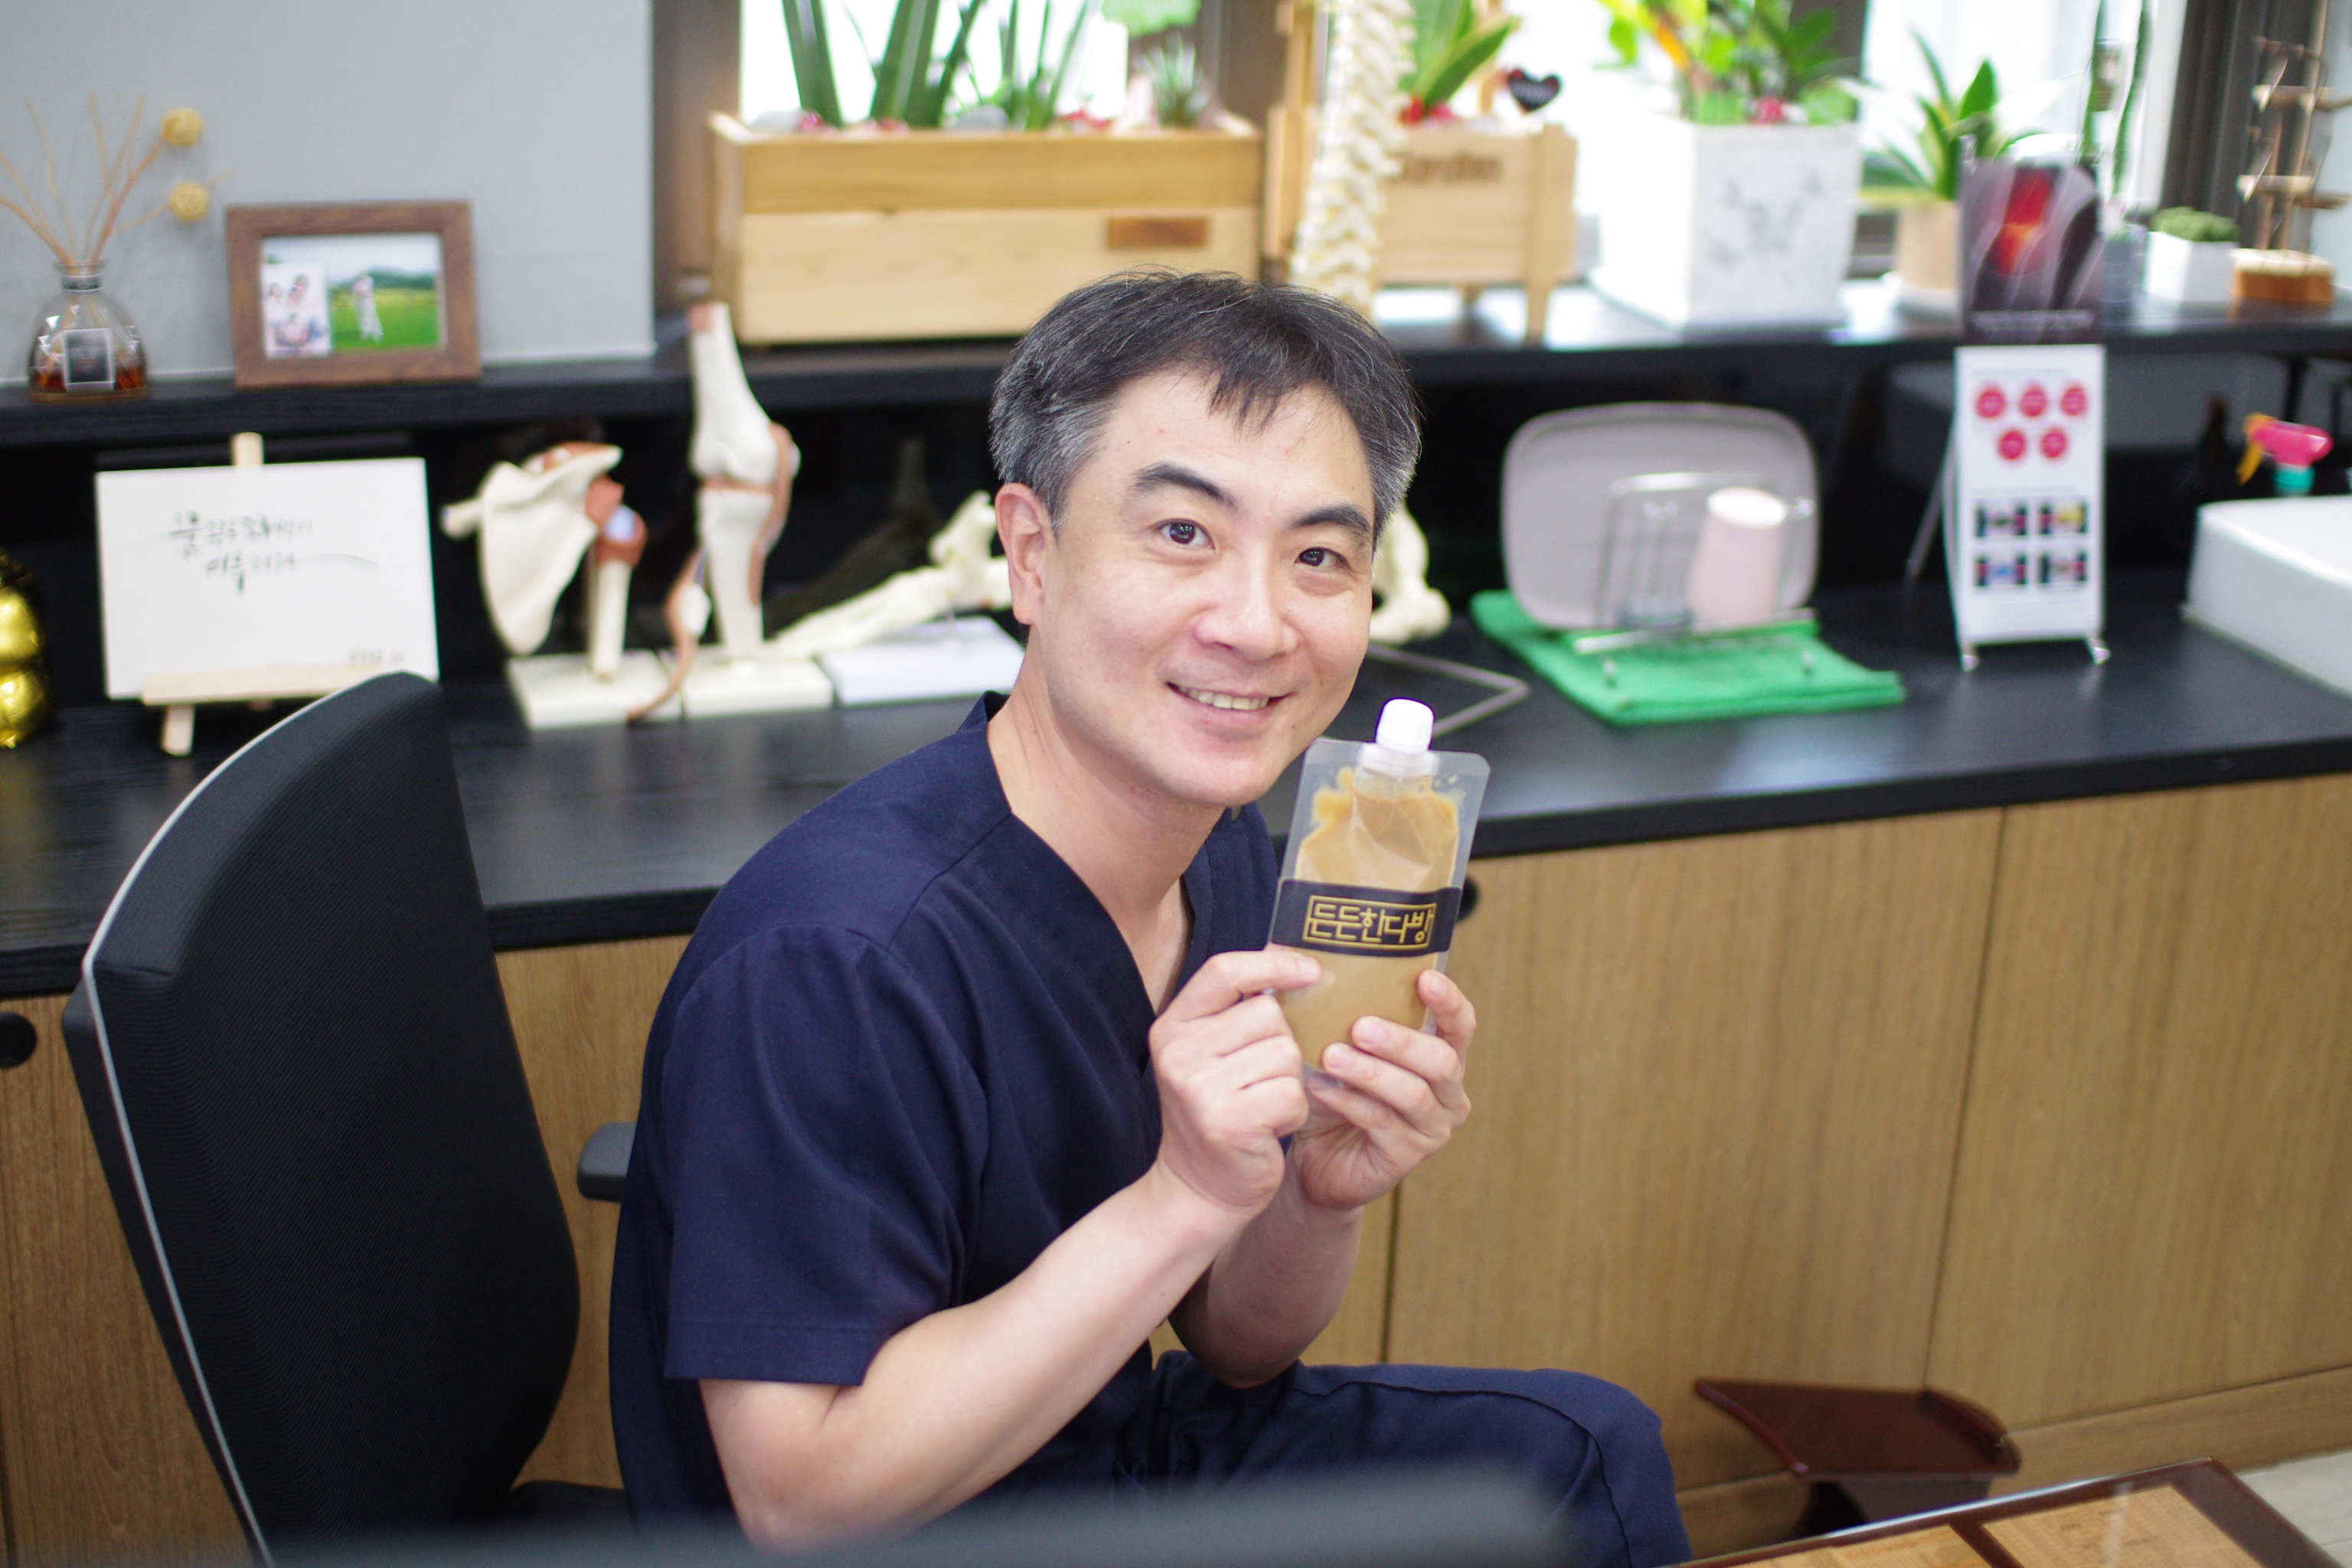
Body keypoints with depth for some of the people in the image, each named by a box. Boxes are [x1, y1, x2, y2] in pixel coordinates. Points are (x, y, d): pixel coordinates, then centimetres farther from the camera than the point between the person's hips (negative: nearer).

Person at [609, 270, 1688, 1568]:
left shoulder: (1218, 842, -4)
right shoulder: (828, 959, -29)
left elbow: (1234, 1349, 4)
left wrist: (1324, 1193, -18)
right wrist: (1188, 1197, -32)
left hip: (1134, 1456, 8)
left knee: (1589, 1449, 10)